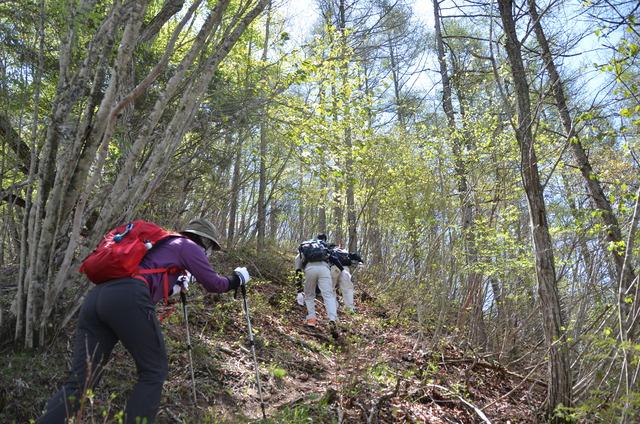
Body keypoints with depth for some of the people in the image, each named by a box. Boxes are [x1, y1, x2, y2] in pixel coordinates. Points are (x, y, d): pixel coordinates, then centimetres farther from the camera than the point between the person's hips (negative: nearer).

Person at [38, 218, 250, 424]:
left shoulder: (162, 243, 37)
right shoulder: (187, 245, 16)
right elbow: (213, 284, 15)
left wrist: (175, 287, 59)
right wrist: (237, 278, 34)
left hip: (95, 297, 8)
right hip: (128, 299, -8)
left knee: (79, 382, 5)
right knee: (154, 371, 7)